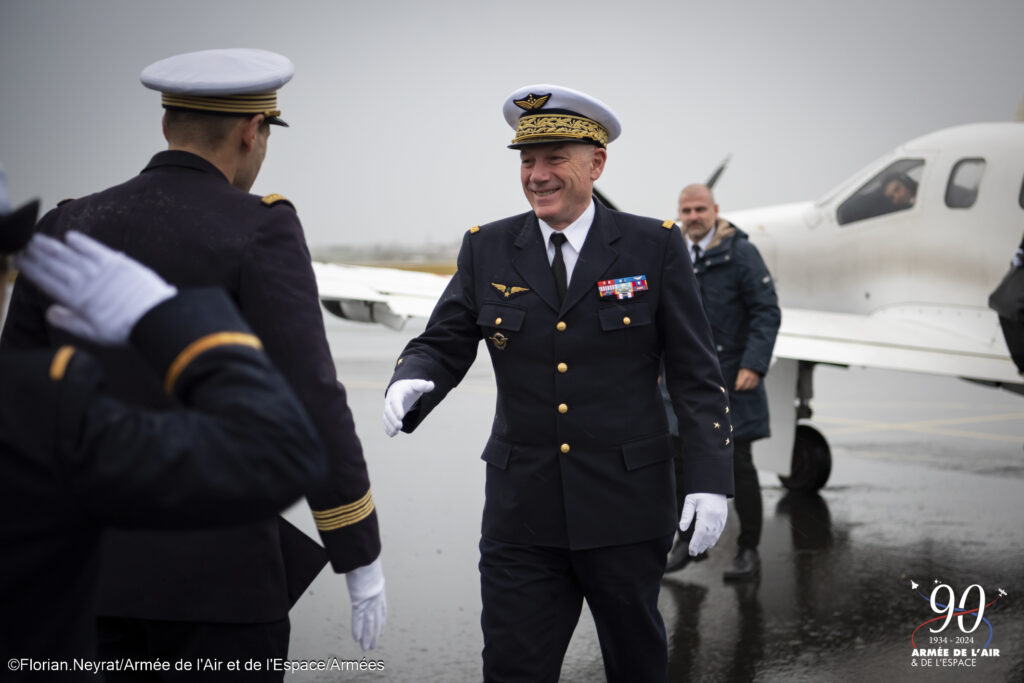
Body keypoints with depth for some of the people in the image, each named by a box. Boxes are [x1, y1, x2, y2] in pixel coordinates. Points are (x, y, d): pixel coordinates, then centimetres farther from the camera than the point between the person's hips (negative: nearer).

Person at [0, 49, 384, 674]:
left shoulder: (67, 229, 6)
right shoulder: (259, 231, -10)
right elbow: (311, 405, -15)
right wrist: (362, 561, -8)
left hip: (92, 569, 5)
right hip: (218, 576, -5)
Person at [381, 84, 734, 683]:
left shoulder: (654, 246, -2)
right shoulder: (488, 250, 4)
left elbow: (696, 373, -1)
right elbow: (443, 346, 6)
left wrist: (711, 479, -9)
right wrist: (410, 384, -18)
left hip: (626, 507, -1)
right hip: (523, 512, 1)